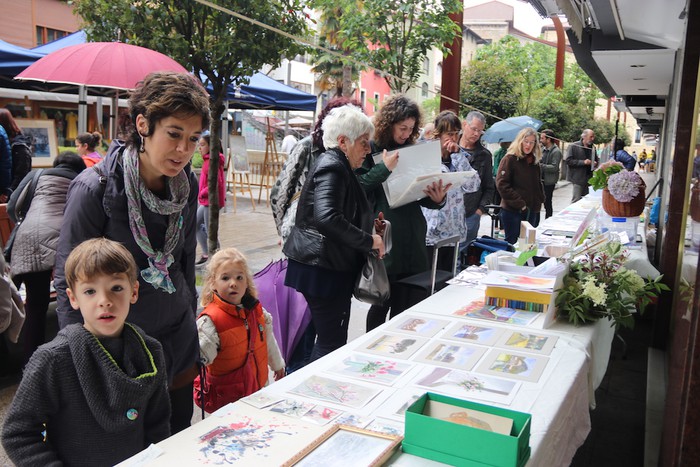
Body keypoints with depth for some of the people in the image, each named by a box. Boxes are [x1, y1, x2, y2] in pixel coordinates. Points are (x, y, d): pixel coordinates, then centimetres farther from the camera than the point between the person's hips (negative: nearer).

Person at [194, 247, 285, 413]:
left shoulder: (255, 309, -2)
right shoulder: (210, 321, -21)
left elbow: (268, 338, 14)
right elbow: (200, 357, -26)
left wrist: (277, 364, 26)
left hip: (259, 387, 6)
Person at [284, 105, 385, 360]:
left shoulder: (333, 164, 17)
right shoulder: (333, 167, -16)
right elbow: (326, 217, -31)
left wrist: (369, 226, 13)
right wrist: (368, 240, -21)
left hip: (326, 267, 11)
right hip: (325, 269, -11)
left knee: (329, 340, 18)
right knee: (333, 343, -4)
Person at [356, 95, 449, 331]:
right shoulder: (371, 149, -2)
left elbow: (421, 195, 15)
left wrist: (436, 200, -4)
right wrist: (384, 168, -18)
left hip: (412, 236, 5)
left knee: (404, 303, 11)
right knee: (383, 301, 1)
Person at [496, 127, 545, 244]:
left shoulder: (534, 161, 14)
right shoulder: (510, 159, -7)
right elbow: (502, 184, -16)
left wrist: (540, 201, 9)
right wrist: (519, 204, -16)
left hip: (532, 211, 6)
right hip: (512, 211, -6)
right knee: (512, 243, -2)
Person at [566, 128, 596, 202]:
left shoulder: (592, 147, 14)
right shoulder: (573, 146, -4)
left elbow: (595, 160, 28)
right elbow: (568, 161, -13)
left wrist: (594, 163, 3)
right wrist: (583, 162, -19)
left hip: (589, 178, 6)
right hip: (578, 178, -6)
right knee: (576, 200, -8)